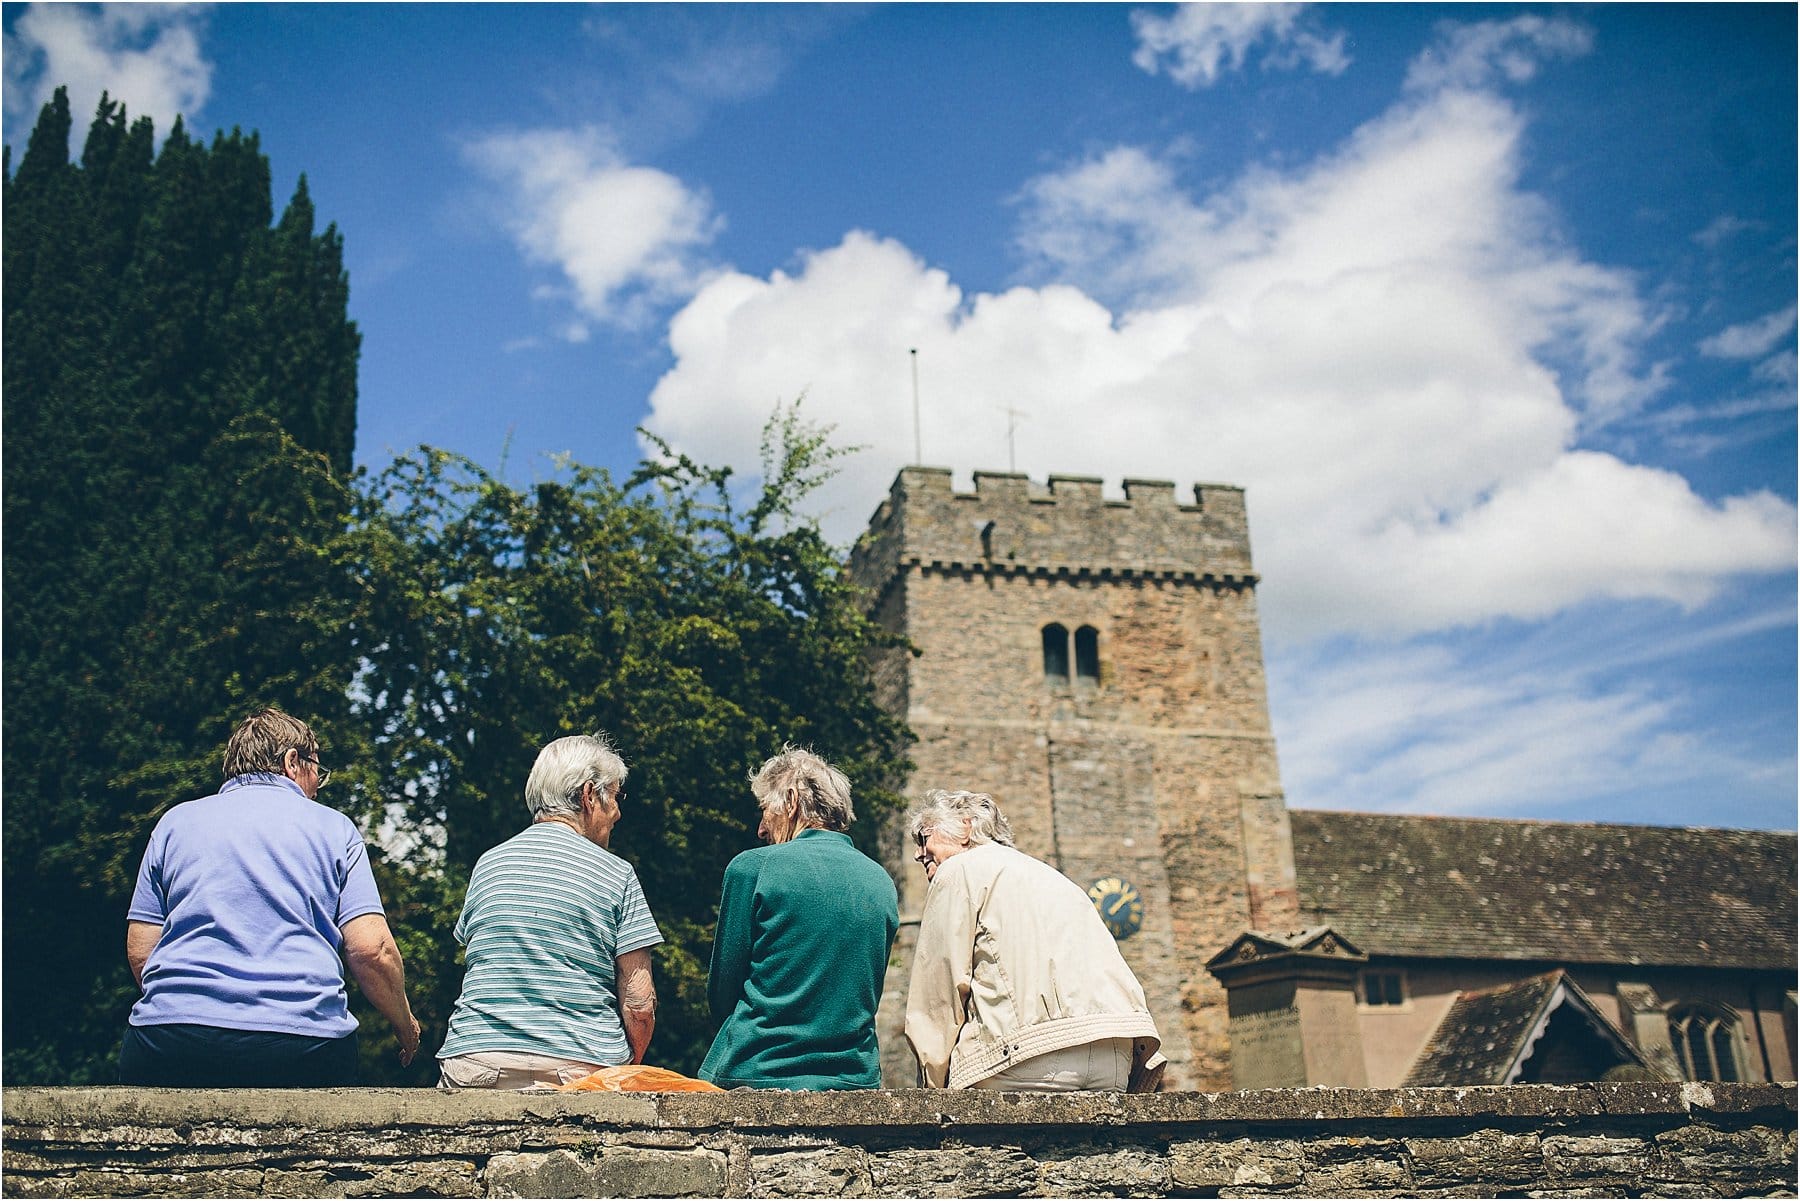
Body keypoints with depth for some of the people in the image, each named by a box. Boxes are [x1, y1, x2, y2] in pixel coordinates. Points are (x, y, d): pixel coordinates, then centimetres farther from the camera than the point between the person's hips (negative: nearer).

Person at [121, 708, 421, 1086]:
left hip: (172, 1041, 2)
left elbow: (139, 952, 12)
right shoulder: (334, 827, 11)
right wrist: (406, 1026, 16)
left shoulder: (175, 821, 16)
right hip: (302, 1039, -2)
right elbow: (372, 951, 0)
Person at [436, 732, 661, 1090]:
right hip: (584, 1066, -3)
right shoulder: (617, 874, -1)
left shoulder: (487, 864, 11)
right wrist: (628, 1072, 12)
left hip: (476, 1062, 4)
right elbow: (640, 1006, -3)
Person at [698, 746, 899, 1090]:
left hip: (757, 1075, -4)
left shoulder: (752, 867, -6)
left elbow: (723, 989, 0)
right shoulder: (881, 882, 7)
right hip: (857, 1079, 4)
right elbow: (868, 993, 13)